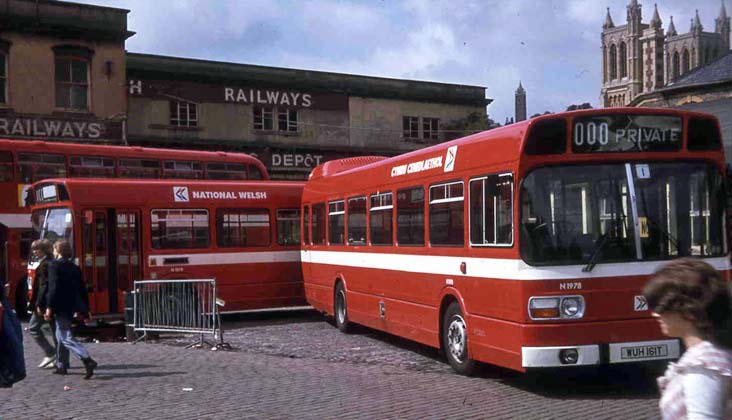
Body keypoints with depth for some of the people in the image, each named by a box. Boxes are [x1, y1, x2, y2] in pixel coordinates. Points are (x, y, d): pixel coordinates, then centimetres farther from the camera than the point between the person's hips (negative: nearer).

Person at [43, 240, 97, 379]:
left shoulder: (54, 265, -10)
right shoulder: (74, 267, 12)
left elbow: (53, 288, -17)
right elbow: (81, 288, 13)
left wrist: (49, 307, -15)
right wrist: (83, 309, 16)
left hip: (60, 307, -8)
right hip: (71, 306, 8)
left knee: (66, 337, -9)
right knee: (61, 335, 20)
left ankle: (87, 360, -23)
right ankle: (61, 365, 27)